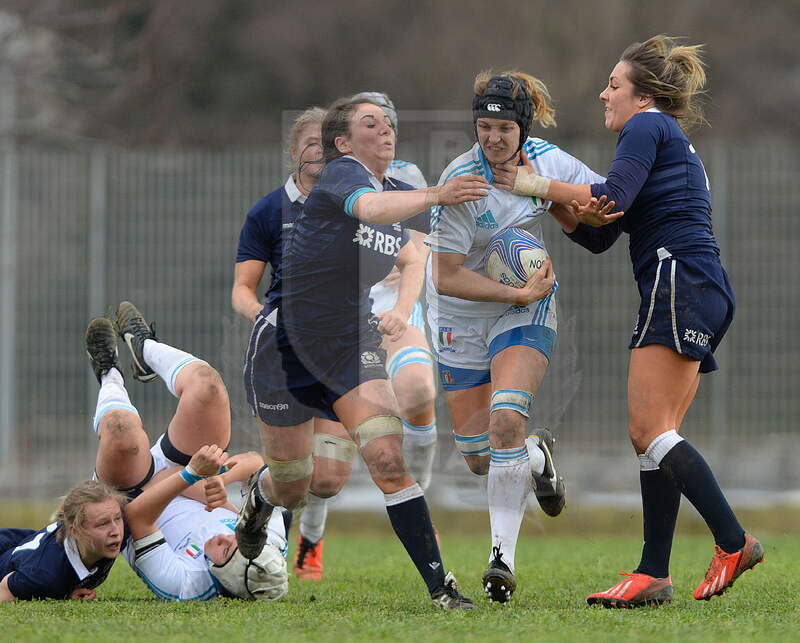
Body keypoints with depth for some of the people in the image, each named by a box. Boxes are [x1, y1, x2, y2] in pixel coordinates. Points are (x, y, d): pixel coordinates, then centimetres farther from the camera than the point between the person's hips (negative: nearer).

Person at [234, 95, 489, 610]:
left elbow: (411, 259, 25)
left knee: (387, 457, -18)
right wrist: (436, 195, -54)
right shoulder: (340, 175, -15)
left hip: (350, 343, 4)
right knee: (291, 486, 6)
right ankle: (259, 499, 45)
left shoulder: (394, 188, 6)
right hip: (286, 340, -4)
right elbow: (370, 207, -39)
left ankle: (438, 583, -21)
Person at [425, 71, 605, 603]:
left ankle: (503, 554, -19)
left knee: (506, 420, -24)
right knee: (478, 457, 3)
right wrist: (518, 293, -23)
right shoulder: (460, 181, -20)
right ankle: (537, 455, 39)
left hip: (528, 313, 0)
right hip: (462, 319, 0)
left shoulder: (547, 160, -8)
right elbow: (445, 277, -19)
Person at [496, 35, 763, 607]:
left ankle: (733, 541, -22)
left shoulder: (648, 127, 0)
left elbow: (614, 195, -17)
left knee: (651, 431, -16)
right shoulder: (674, 145, 28)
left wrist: (539, 185, -6)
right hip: (706, 297, 10)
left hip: (679, 282, -10)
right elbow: (598, 235, 23)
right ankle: (654, 574, 0)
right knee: (655, 437, 4)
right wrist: (560, 205, 4)